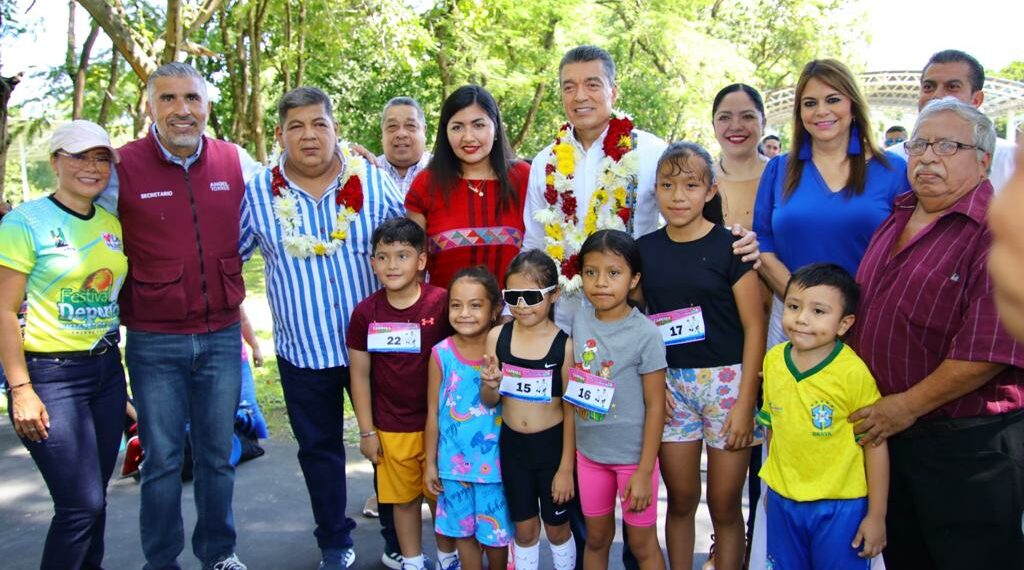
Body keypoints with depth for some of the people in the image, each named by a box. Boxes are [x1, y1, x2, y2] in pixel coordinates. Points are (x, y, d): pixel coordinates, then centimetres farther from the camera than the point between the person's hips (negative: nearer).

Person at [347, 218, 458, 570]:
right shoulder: (365, 313, -6)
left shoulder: (442, 303, -13)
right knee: (403, 499, 16)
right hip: (391, 429, 2)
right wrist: (367, 432, 1)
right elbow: (360, 375, 1)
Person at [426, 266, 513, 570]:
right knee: (463, 531, 17)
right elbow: (433, 412, -1)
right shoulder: (441, 354, -9)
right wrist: (430, 462, 2)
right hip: (454, 461, 1)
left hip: (494, 462, -1)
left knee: (496, 533, 13)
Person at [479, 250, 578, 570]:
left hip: (552, 445, -2)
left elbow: (570, 410, -9)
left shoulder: (564, 344, -16)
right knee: (524, 529, 18)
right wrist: (491, 384, -22)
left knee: (557, 528, 16)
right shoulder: (497, 336, -7)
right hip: (512, 446, 3)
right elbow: (489, 401, 1)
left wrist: (566, 467, -7)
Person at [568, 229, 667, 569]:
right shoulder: (579, 321, -3)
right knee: (597, 538, 20)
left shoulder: (645, 334, -17)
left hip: (632, 456, -4)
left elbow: (655, 405, -13)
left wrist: (644, 471, -13)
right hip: (589, 453, 4)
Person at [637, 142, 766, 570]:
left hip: (727, 381, -3)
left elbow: (755, 326, -7)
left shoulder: (729, 247, -6)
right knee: (680, 499, 12)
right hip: (669, 385, 3)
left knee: (724, 505, 6)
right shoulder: (645, 249, 5)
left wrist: (745, 403, -11)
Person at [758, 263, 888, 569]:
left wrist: (876, 515, -8)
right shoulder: (773, 360, -4)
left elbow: (875, 444, -12)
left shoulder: (853, 372, -19)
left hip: (840, 506, -4)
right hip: (782, 500, 5)